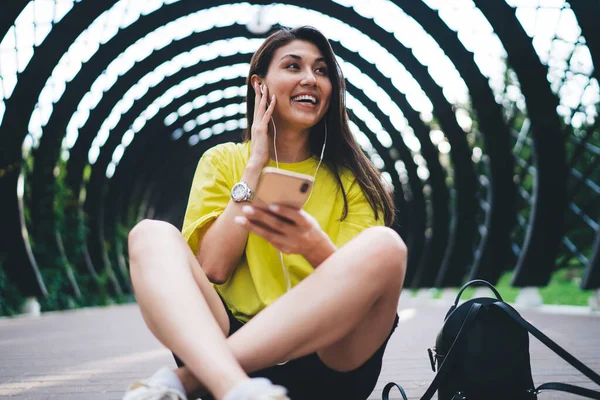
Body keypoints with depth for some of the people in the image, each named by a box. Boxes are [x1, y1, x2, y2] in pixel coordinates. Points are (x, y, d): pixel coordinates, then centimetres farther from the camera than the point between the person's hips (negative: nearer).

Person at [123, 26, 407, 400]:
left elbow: (361, 283, -4)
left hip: (324, 358, 0)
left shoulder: (350, 179, 10)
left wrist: (314, 246, -25)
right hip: (221, 347, 1)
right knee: (151, 235, -19)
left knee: (384, 245, -27)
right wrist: (255, 165, -3)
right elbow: (213, 268, -2)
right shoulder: (222, 161, 12)